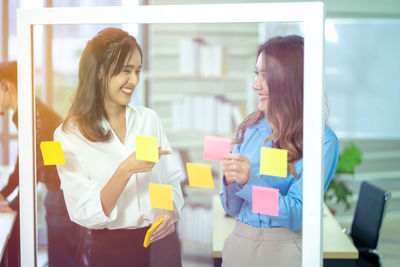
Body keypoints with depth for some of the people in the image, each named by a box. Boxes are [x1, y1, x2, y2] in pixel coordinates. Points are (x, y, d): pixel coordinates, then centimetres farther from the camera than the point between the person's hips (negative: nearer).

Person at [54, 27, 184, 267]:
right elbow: (85, 215, -14)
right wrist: (126, 170, -25)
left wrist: (169, 212, -13)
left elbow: (173, 181, 7)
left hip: (161, 242, 3)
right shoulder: (70, 135, -8)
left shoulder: (149, 119, 4)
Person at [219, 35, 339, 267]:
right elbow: (233, 209, 5)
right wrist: (231, 181, -15)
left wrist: (249, 182, -26)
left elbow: (297, 215, -16)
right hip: (239, 241, 4)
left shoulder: (323, 141, -13)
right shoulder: (250, 129, 1)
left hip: (285, 248, -4)